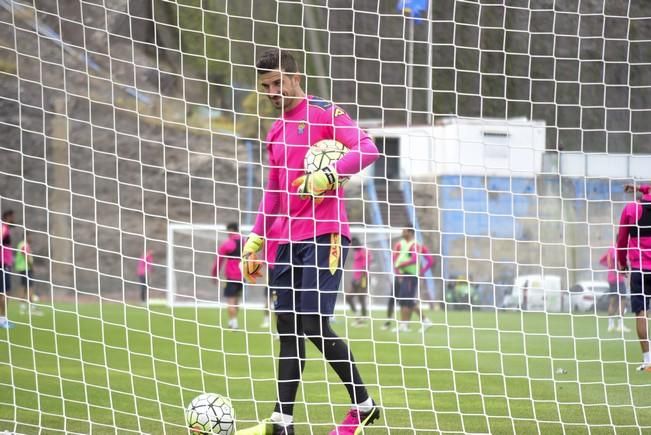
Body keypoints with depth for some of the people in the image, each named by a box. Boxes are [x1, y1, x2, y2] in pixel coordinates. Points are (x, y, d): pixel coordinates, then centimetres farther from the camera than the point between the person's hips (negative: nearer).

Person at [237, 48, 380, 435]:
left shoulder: (324, 113, -5)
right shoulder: (276, 132, 18)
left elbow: (368, 150, -17)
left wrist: (328, 176, -30)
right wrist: (255, 240, 19)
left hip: (324, 234, -8)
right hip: (288, 240, 8)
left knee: (315, 326, -12)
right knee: (288, 330, 5)